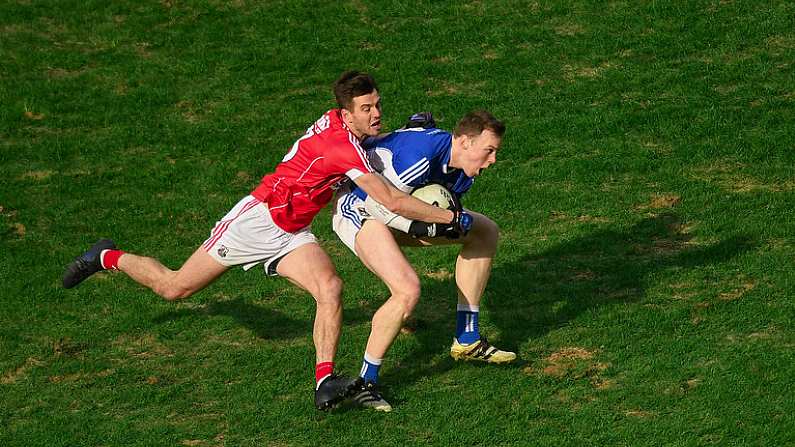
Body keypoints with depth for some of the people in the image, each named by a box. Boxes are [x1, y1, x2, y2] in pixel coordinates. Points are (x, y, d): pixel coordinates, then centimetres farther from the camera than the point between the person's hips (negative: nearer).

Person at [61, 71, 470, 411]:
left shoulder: (335, 121, -2)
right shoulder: (343, 148, -29)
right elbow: (393, 201, -33)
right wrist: (450, 218, -26)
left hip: (291, 234, 8)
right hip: (257, 218, -8)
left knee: (330, 289, -20)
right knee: (173, 288, 7)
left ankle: (325, 382, -24)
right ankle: (107, 258, 32)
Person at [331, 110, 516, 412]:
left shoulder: (465, 171, -3)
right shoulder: (421, 155, -32)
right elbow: (378, 202, -28)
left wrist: (451, 222, -15)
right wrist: (421, 227, -33)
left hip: (391, 212, 10)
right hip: (358, 209, -10)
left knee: (485, 231, 11)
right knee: (408, 290, -30)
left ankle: (467, 340, 16)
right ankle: (365, 383, -17)